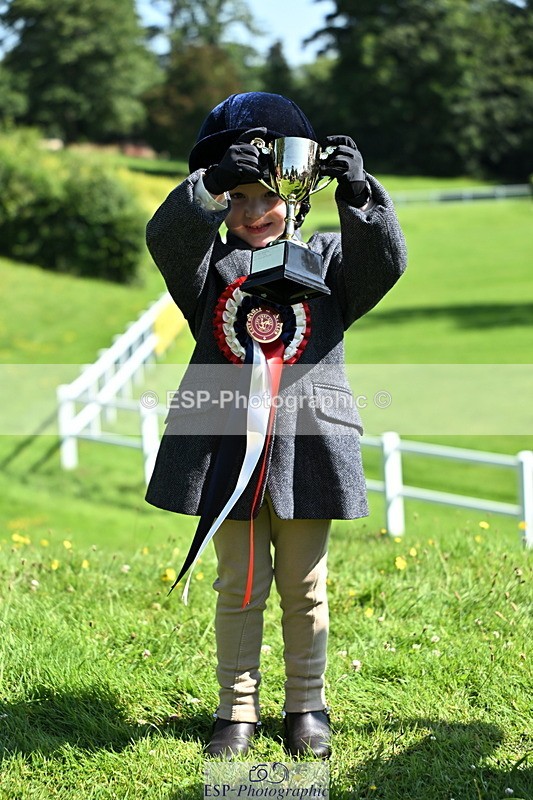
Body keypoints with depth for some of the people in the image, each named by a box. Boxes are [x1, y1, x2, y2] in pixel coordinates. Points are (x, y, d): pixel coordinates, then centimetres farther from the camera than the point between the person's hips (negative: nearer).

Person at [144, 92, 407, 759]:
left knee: (303, 586, 10)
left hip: (306, 444, 0)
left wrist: (359, 194, -25)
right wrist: (210, 185, -29)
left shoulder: (324, 259, 7)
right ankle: (237, 710, 19)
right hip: (229, 446, 0)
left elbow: (384, 261, -10)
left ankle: (307, 705, 24)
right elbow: (166, 236, -14)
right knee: (239, 585, 7)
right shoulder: (210, 265, 5)